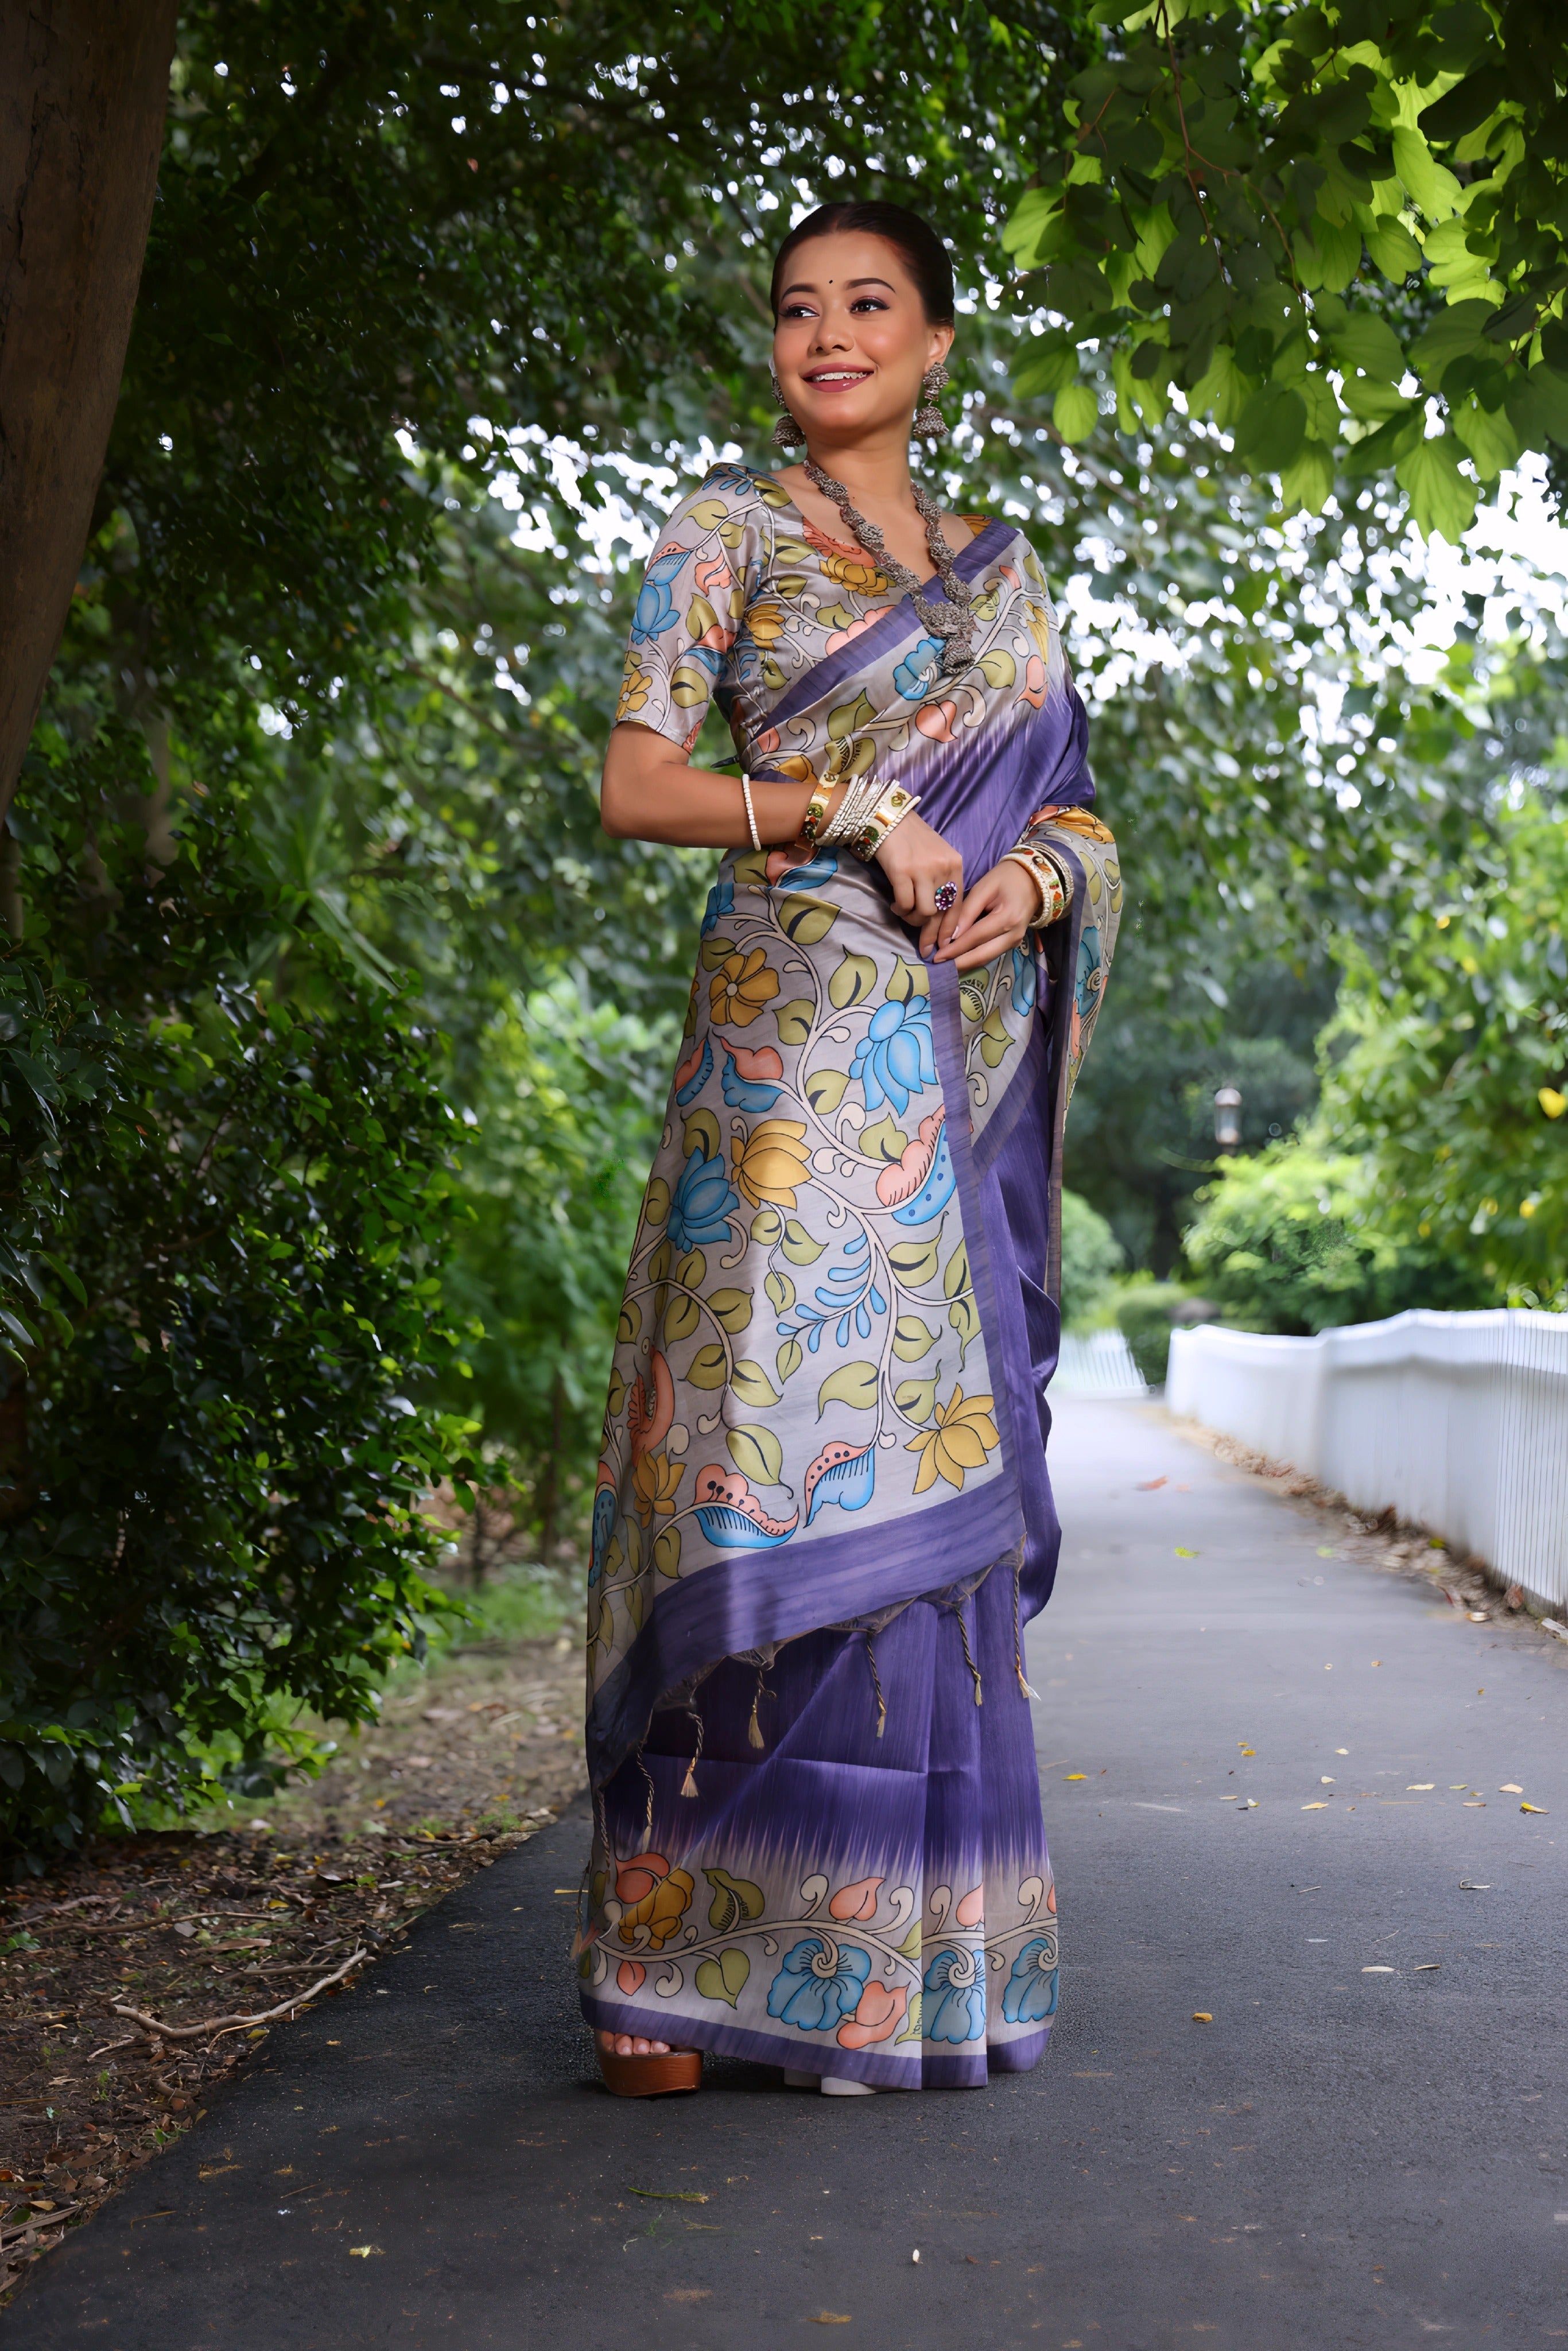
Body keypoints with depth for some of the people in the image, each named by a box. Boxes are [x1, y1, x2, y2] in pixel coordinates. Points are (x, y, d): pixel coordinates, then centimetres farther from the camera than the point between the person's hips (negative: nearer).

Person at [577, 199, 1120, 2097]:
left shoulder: (1001, 569, 21)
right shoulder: (728, 530, 8)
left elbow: (1069, 801, 19)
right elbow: (636, 785, 0)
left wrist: (1036, 875, -3)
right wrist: (848, 812, -13)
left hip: (968, 1043, 5)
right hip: (797, 1030, -4)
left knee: (929, 1466, 2)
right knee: (786, 1453, -13)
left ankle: (914, 1947, 10)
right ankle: (669, 1958, -8)